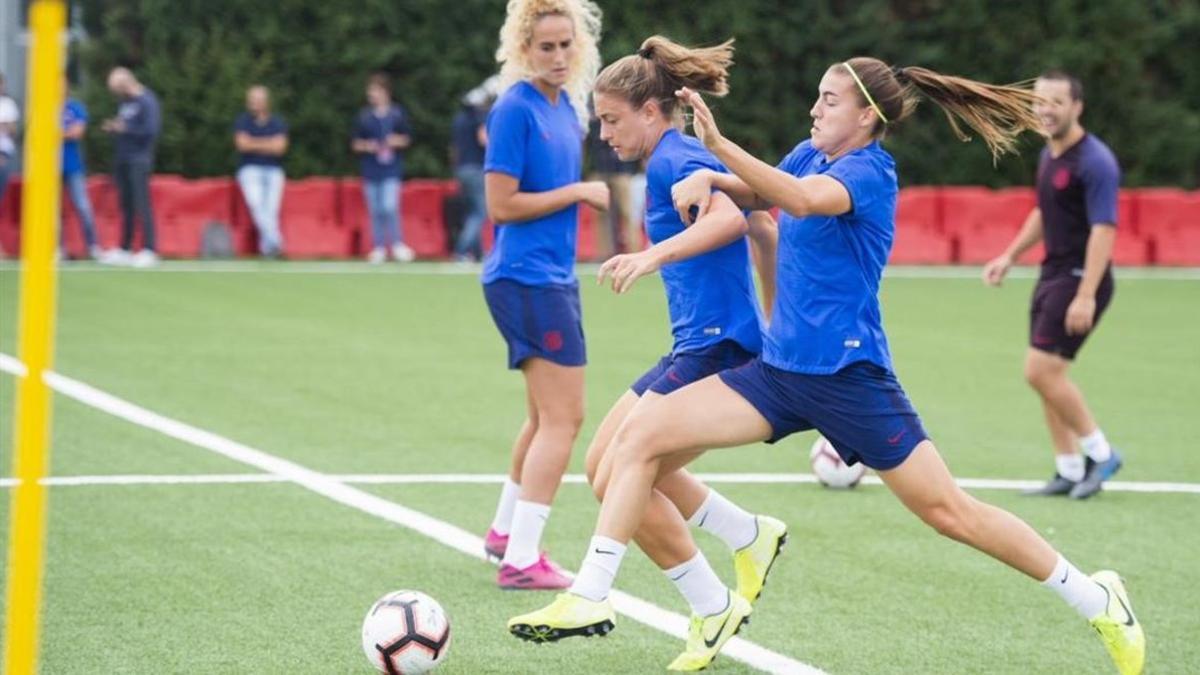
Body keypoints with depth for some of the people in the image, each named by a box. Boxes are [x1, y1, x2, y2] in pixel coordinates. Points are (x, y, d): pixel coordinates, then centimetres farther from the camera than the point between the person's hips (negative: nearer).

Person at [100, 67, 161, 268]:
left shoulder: (146, 101, -11)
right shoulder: (125, 102, 15)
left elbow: (151, 130, -18)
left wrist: (124, 129, -14)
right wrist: (113, 127, 4)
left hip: (139, 160, -8)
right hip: (122, 159, 8)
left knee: (142, 205, -10)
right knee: (125, 206, 11)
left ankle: (149, 251, -11)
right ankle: (124, 250, 15)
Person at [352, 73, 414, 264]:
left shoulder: (397, 113, 2)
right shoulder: (364, 116, 7)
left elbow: (407, 139, 8)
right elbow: (355, 143, 10)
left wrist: (397, 141, -12)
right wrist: (366, 146, -10)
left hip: (391, 169, -2)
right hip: (370, 171, 2)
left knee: (390, 207, -15)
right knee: (375, 211, 4)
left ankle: (397, 244, -7)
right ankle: (378, 248, 11)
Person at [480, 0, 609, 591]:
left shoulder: (566, 107, 11)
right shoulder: (515, 110, -15)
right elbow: (502, 205, -17)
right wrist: (577, 192, -13)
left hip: (552, 277, 9)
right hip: (526, 277, -9)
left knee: (546, 415, 20)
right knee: (562, 417, -11)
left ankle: (506, 532, 36)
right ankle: (521, 559, -10)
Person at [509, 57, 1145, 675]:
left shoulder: (868, 171, -14)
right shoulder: (810, 154, 8)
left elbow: (804, 199, -36)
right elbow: (757, 192, 28)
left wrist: (720, 144, -47)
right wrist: (709, 179, 5)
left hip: (848, 375, -7)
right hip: (777, 369, 7)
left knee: (948, 511, -4)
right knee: (641, 436, -7)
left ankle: (1098, 602, 11)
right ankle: (588, 599, -5)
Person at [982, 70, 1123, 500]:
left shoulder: (1094, 161, -18)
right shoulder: (1049, 155, 10)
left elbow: (1104, 230, -23)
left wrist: (1086, 296, -29)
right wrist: (1009, 256, 21)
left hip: (1080, 278, -9)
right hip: (1053, 273, 9)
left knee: (1041, 370, -13)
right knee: (1047, 375, 8)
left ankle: (1100, 454, 1)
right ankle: (1069, 472, 15)